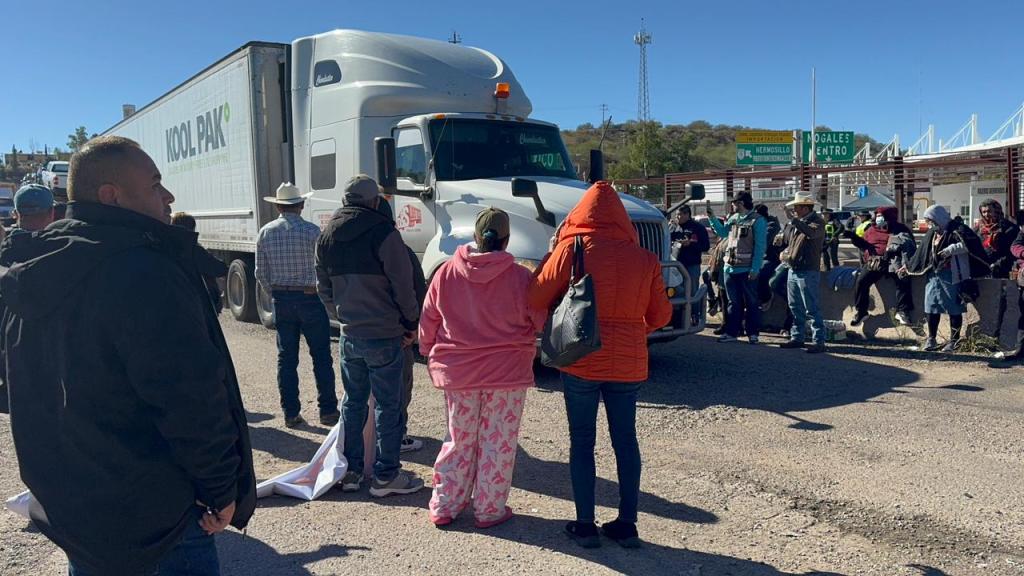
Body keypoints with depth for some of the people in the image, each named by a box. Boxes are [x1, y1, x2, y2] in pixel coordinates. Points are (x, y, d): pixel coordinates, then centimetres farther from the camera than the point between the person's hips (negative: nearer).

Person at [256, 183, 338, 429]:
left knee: (286, 358, 10)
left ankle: (291, 413, 13)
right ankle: (328, 411, 9)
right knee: (321, 357, 5)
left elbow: (261, 274, 5)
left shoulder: (265, 232, 2)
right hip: (310, 298, -4)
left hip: (281, 300, 4)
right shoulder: (311, 231, -10)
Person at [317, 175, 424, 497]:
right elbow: (402, 285, -13)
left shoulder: (327, 236, 9)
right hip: (384, 335, -6)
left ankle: (350, 471, 23)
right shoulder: (382, 232, -12)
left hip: (349, 335, 6)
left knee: (353, 401, 16)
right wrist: (411, 325, -1)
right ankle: (386, 476, 9)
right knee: (388, 405, 3)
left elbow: (324, 289, 15)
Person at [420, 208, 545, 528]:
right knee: (498, 443, 10)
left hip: (457, 372, 3)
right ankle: (490, 511, 20)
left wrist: (430, 355, 19)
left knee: (459, 441, 17)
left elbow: (428, 321, 4)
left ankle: (443, 507, 25)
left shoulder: (447, 272, -5)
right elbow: (541, 322, -4)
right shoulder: (519, 277, -14)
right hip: (507, 373, -3)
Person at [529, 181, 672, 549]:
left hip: (581, 362, -2)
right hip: (628, 363, 2)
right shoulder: (645, 258, -1)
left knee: (582, 441, 10)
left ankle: (585, 526, 16)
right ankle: (627, 525, 22)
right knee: (625, 439, 14)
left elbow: (536, 300, -4)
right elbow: (660, 315, 5)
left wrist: (550, 255, 9)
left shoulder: (570, 250, -8)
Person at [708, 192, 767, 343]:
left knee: (751, 303, 4)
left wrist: (755, 269, -18)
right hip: (730, 268, 6)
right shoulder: (733, 218, 10)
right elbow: (722, 232, 26)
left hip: (747, 270, -6)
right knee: (733, 303, 12)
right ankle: (731, 332, 17)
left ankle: (752, 333, 11)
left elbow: (760, 246, -13)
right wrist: (712, 217, 14)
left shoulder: (757, 220, -9)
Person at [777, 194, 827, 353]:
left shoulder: (817, 221, -8)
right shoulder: (796, 223, 13)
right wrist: (786, 253, 9)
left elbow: (812, 233, -31)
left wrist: (793, 219, -30)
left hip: (808, 272, -8)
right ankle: (797, 337, 24)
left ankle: (818, 341, -3)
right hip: (793, 271, 8)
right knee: (795, 308, 14)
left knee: (812, 309, -7)